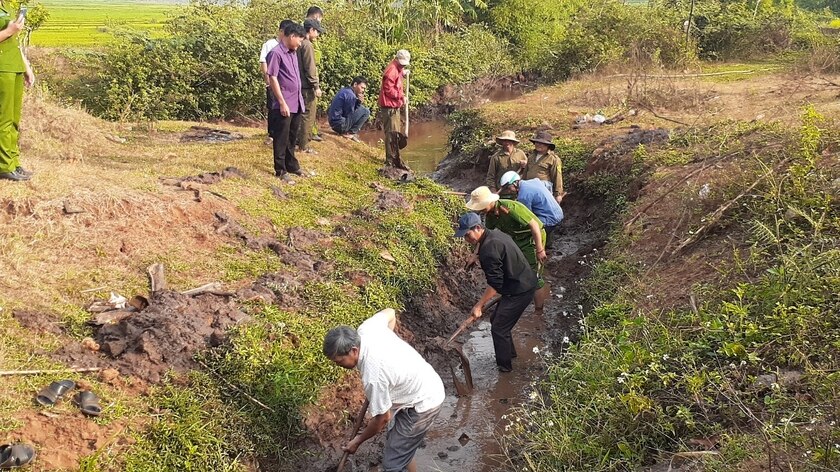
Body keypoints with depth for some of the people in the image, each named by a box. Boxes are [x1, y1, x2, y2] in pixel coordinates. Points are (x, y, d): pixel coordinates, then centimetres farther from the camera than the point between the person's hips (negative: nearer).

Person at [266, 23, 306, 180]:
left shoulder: (293, 53, 13)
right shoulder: (276, 53, -12)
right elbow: (272, 78, -15)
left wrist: (299, 99, 16)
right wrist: (282, 103, -18)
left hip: (296, 104, 8)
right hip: (284, 105, -8)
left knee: (292, 137, 18)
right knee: (281, 139, 1)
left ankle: (292, 165, 29)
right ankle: (281, 170, 9)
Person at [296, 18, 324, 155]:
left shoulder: (300, 44, 13)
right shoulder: (307, 45, -15)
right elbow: (310, 68, -19)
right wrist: (316, 86, -16)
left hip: (302, 85, 9)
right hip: (307, 87, -9)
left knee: (304, 115, 17)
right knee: (308, 117, -3)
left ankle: (300, 140, 24)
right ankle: (304, 146, 1)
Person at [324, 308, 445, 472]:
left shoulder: (373, 377, -33)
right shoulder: (366, 328, -13)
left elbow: (382, 418, -18)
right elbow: (390, 313, 10)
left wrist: (358, 440, 0)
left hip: (423, 403, -9)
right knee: (400, 448, 25)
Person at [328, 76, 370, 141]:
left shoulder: (345, 91, 13)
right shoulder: (350, 96, -17)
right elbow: (350, 114, -14)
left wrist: (359, 102, 0)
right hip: (340, 124, -10)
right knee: (366, 111, -9)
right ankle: (350, 133, -5)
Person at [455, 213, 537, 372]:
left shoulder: (488, 248, -25)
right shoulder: (495, 234, 6)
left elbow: (494, 284, -24)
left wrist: (479, 305, -16)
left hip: (519, 291, -10)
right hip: (524, 283, 10)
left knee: (499, 328, 1)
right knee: (496, 319, 20)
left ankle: (504, 366, 16)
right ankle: (509, 353, 36)